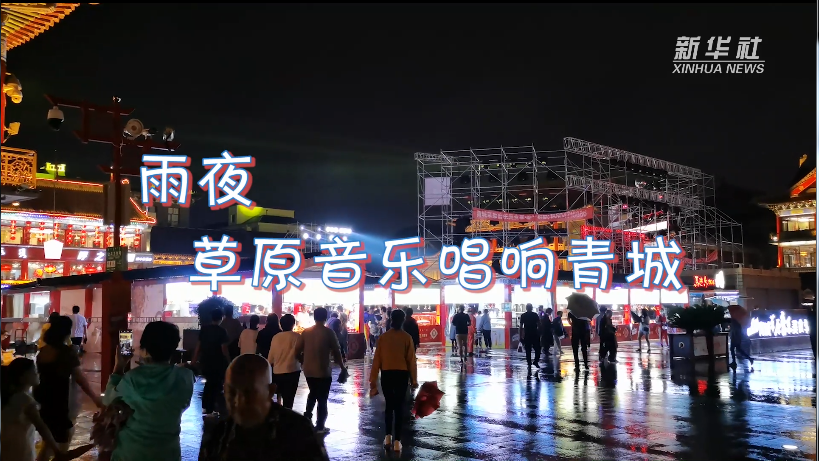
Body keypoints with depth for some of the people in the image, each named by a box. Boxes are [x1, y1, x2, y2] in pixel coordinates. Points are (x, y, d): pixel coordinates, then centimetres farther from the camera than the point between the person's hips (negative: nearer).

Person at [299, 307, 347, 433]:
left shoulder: (305, 332, 0)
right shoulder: (329, 332, -11)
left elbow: (299, 350, 5)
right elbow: (336, 352, -9)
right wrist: (342, 367, 5)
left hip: (308, 370, 4)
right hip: (323, 371, -4)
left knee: (312, 394, 27)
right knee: (322, 398, 8)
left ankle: (307, 417, 19)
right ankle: (320, 426, 10)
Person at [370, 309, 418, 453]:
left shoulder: (383, 337, -3)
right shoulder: (407, 337, -6)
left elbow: (377, 359, -1)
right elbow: (411, 359, -4)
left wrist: (373, 380, 4)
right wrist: (414, 379, 5)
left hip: (386, 374, 1)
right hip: (402, 374, -1)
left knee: (389, 404, 19)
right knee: (399, 406, 6)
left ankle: (388, 436, 19)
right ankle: (397, 441, 5)